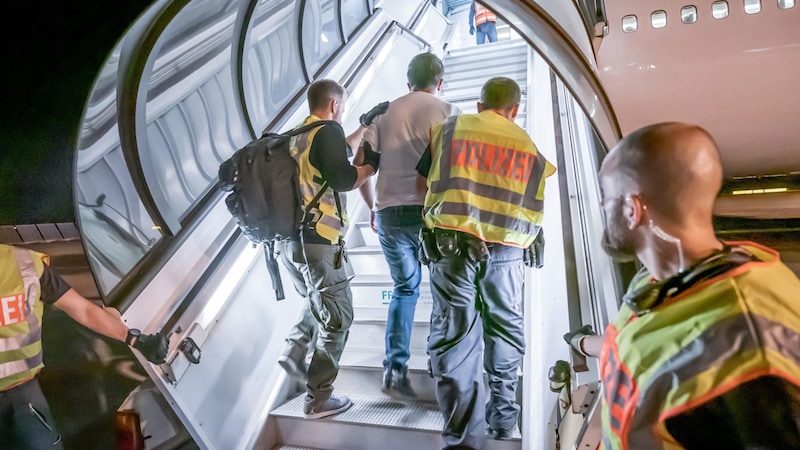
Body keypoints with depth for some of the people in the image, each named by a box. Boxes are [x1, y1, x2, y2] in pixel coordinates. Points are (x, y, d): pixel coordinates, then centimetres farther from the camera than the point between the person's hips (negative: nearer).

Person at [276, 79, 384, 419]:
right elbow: (343, 179, -19)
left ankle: (293, 352, 20)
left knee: (319, 303, 29)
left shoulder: (299, 134, 18)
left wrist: (365, 126, 36)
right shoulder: (328, 130, -8)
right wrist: (372, 165, -1)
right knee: (337, 317, 2)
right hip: (317, 241, -9)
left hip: (290, 239, 9)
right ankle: (318, 399, 8)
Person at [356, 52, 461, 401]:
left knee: (405, 288, 17)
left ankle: (395, 369, 10)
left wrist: (372, 208, 18)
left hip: (388, 214, 3)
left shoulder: (385, 113, 12)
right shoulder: (447, 111, 3)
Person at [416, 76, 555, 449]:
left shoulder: (451, 128, 11)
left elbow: (426, 179, 14)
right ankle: (503, 416, 30)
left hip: (451, 241, -2)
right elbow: (533, 210, 14)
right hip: (505, 248, 2)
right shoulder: (527, 144, 15)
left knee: (454, 335, 1)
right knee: (504, 329, 18)